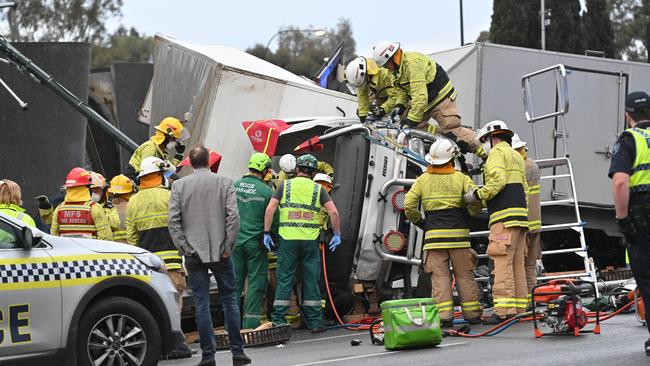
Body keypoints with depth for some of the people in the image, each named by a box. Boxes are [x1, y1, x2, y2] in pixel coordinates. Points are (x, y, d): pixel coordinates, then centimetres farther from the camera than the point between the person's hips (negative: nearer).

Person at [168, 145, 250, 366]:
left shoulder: (179, 186, 1)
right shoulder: (224, 182, -1)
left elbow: (173, 220, -5)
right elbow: (233, 216, -8)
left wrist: (184, 247, -2)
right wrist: (227, 246, -3)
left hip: (194, 254, 0)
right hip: (220, 252, 0)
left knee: (201, 304, 2)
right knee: (229, 300, 8)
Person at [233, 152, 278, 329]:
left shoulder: (233, 187, 2)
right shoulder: (266, 191, -8)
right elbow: (274, 220, -4)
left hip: (235, 241, 3)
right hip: (256, 243, -3)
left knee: (234, 281, 9)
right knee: (256, 283, 3)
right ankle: (250, 324, 2)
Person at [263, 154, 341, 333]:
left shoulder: (285, 185, 5)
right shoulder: (318, 189, 6)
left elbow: (270, 209, -2)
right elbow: (333, 212, -3)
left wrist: (266, 233, 3)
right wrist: (337, 234, 6)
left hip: (288, 239, 0)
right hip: (310, 240, 0)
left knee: (284, 280, 4)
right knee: (311, 281, 7)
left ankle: (277, 321, 4)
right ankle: (315, 322, 10)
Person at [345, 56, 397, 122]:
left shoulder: (385, 74, -42)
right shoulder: (360, 77, -22)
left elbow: (394, 97, -40)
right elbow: (362, 98, -16)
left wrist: (382, 110, -49)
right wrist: (363, 117, -20)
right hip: (380, 96, 5)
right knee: (360, 111, -1)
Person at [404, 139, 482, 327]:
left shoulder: (423, 180, 6)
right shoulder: (460, 178, 1)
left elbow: (408, 205, -2)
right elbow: (476, 200, -11)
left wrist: (419, 222, 12)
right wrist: (469, 214, 9)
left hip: (433, 234, 1)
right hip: (458, 233, -1)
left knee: (440, 277, 0)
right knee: (464, 276, 8)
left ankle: (444, 316, -7)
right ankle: (472, 314, 11)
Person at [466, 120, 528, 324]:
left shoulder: (497, 153, -1)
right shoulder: (517, 156, 27)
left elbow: (497, 180, -18)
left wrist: (477, 195, -9)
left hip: (504, 217, -9)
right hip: (520, 214, 9)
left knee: (502, 263, -13)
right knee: (517, 264, 8)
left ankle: (504, 310, -19)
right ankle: (519, 309, 7)